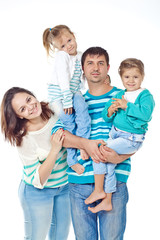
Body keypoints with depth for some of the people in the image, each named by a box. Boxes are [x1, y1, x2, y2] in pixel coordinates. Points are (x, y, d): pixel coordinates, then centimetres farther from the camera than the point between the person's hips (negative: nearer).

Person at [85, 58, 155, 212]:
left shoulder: (145, 95, -5)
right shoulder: (119, 95, 13)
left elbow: (145, 113, -24)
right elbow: (106, 117, 13)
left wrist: (126, 106, -20)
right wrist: (110, 110, -10)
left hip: (131, 139, -6)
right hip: (115, 134, 6)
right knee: (108, 162, 0)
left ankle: (98, 190, -3)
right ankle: (107, 200, 16)